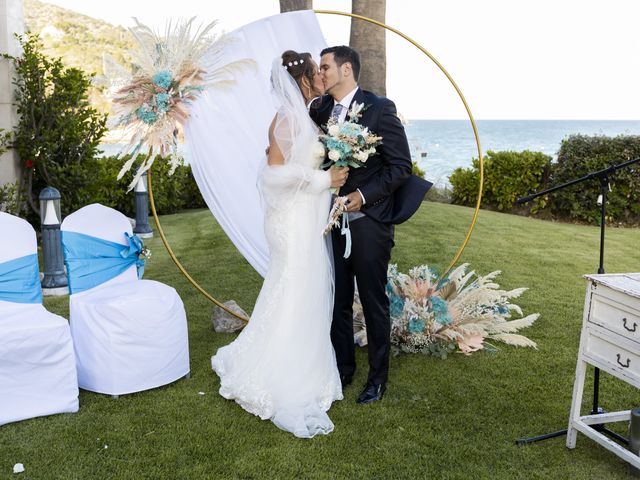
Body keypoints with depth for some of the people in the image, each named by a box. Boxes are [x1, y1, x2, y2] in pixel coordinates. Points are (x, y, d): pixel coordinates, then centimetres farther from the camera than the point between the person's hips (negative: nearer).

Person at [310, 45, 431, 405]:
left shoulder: (380, 108, -9)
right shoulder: (319, 110, 7)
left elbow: (401, 165, -10)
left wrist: (363, 196, -17)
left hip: (367, 222, -5)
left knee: (374, 303, 7)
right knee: (338, 301, 13)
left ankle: (378, 377, 24)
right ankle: (343, 369, 31)